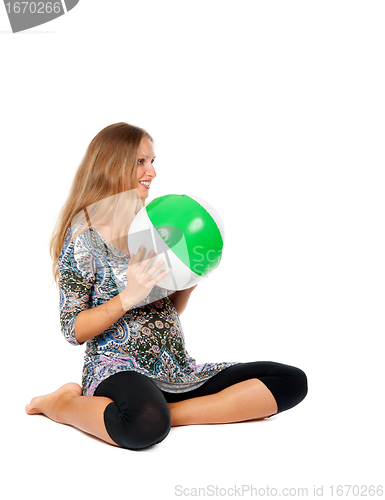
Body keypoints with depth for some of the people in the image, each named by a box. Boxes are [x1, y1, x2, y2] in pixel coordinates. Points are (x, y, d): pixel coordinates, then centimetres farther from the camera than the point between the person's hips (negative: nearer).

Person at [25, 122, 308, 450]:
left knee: (292, 381, -9)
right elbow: (73, 331, -6)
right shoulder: (84, 235, -4)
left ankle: (169, 412, -18)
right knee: (145, 424, -42)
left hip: (177, 370, 7)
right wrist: (128, 297, -19)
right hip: (118, 368, -6)